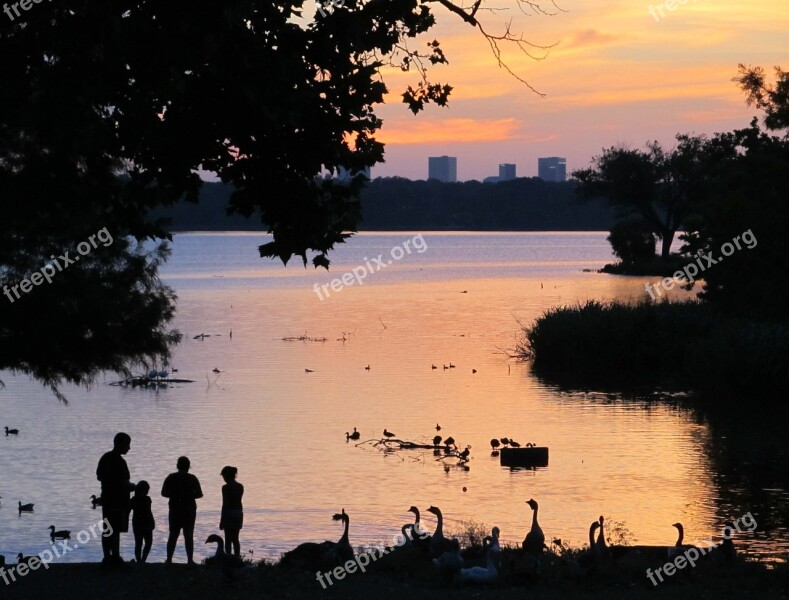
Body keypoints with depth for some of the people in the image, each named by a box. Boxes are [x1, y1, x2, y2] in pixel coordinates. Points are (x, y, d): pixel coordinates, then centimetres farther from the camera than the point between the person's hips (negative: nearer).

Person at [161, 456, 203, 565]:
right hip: (189, 510, -1)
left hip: (175, 510, 1)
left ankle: (169, 559, 5)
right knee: (189, 535, 3)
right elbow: (199, 494, -6)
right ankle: (190, 560, -1)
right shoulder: (192, 478, -4)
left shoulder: (171, 478, -1)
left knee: (173, 535, 8)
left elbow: (164, 493, -1)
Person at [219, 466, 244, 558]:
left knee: (228, 540, -1)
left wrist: (222, 520, -11)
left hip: (229, 513, -7)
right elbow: (238, 500, 8)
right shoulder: (240, 487, 6)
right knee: (235, 539, 14)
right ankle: (237, 558, 12)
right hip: (239, 513, 7)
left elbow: (225, 504, -14)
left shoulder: (226, 487, -14)